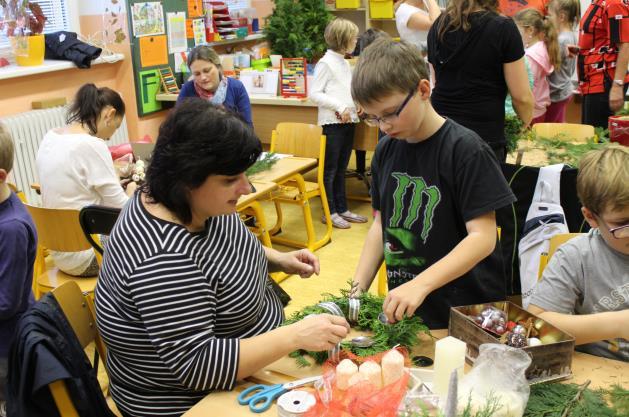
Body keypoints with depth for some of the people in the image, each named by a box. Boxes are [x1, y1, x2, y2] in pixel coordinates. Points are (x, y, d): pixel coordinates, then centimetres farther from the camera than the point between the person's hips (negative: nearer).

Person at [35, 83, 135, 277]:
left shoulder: (50, 138, 3)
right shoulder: (92, 145, -21)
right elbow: (122, 209, -16)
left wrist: (113, 182, 13)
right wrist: (131, 193, 4)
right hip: (85, 257, -8)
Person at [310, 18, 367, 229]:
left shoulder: (344, 63, 16)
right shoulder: (326, 63, -9)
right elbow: (315, 94, -13)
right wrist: (340, 108, -19)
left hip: (348, 122, 8)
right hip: (332, 123, -8)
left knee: (341, 169, 14)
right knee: (330, 170, 0)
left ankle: (342, 209, 21)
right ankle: (330, 212, 7)